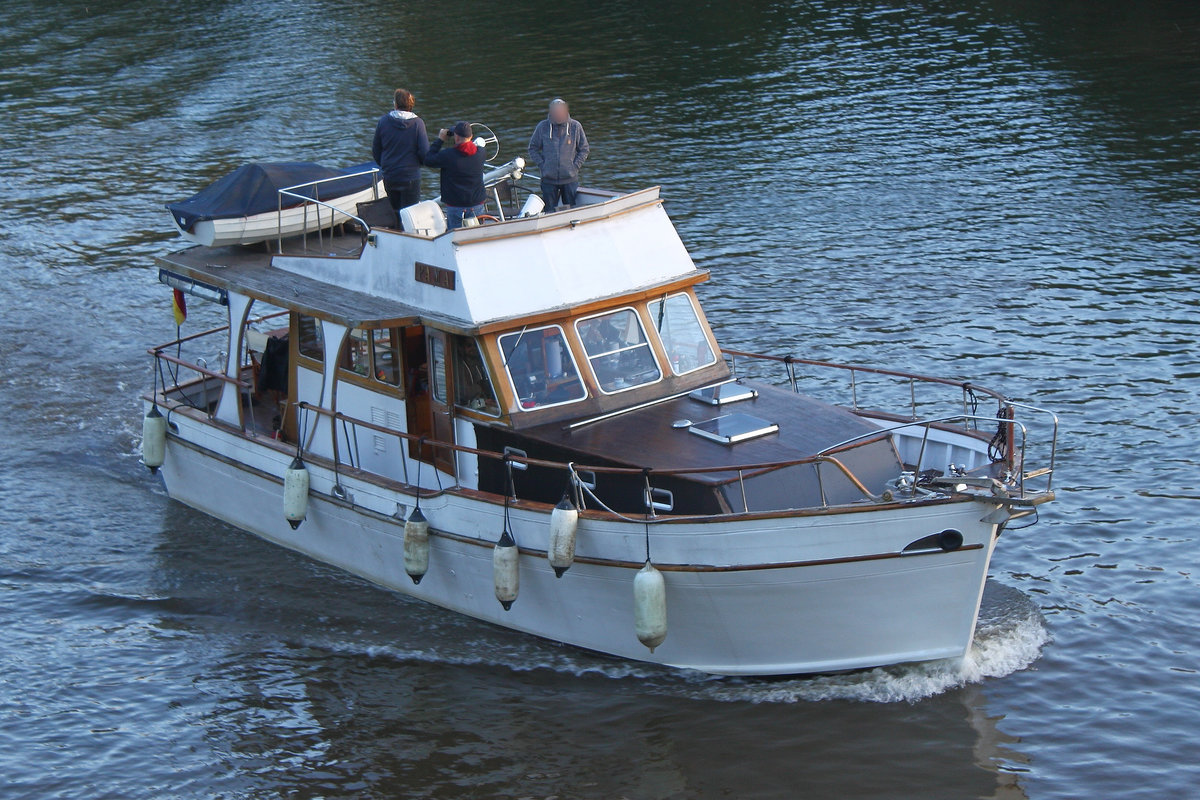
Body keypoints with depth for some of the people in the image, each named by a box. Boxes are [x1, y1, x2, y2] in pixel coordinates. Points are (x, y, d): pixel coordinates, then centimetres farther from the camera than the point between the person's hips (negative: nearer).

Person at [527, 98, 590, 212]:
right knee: (550, 211, 5)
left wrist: (575, 166, -3)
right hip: (548, 179, 0)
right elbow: (533, 148, 8)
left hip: (570, 178, 0)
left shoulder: (575, 126, -2)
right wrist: (541, 165, -2)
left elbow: (584, 149, 8)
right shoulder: (542, 127, -3)